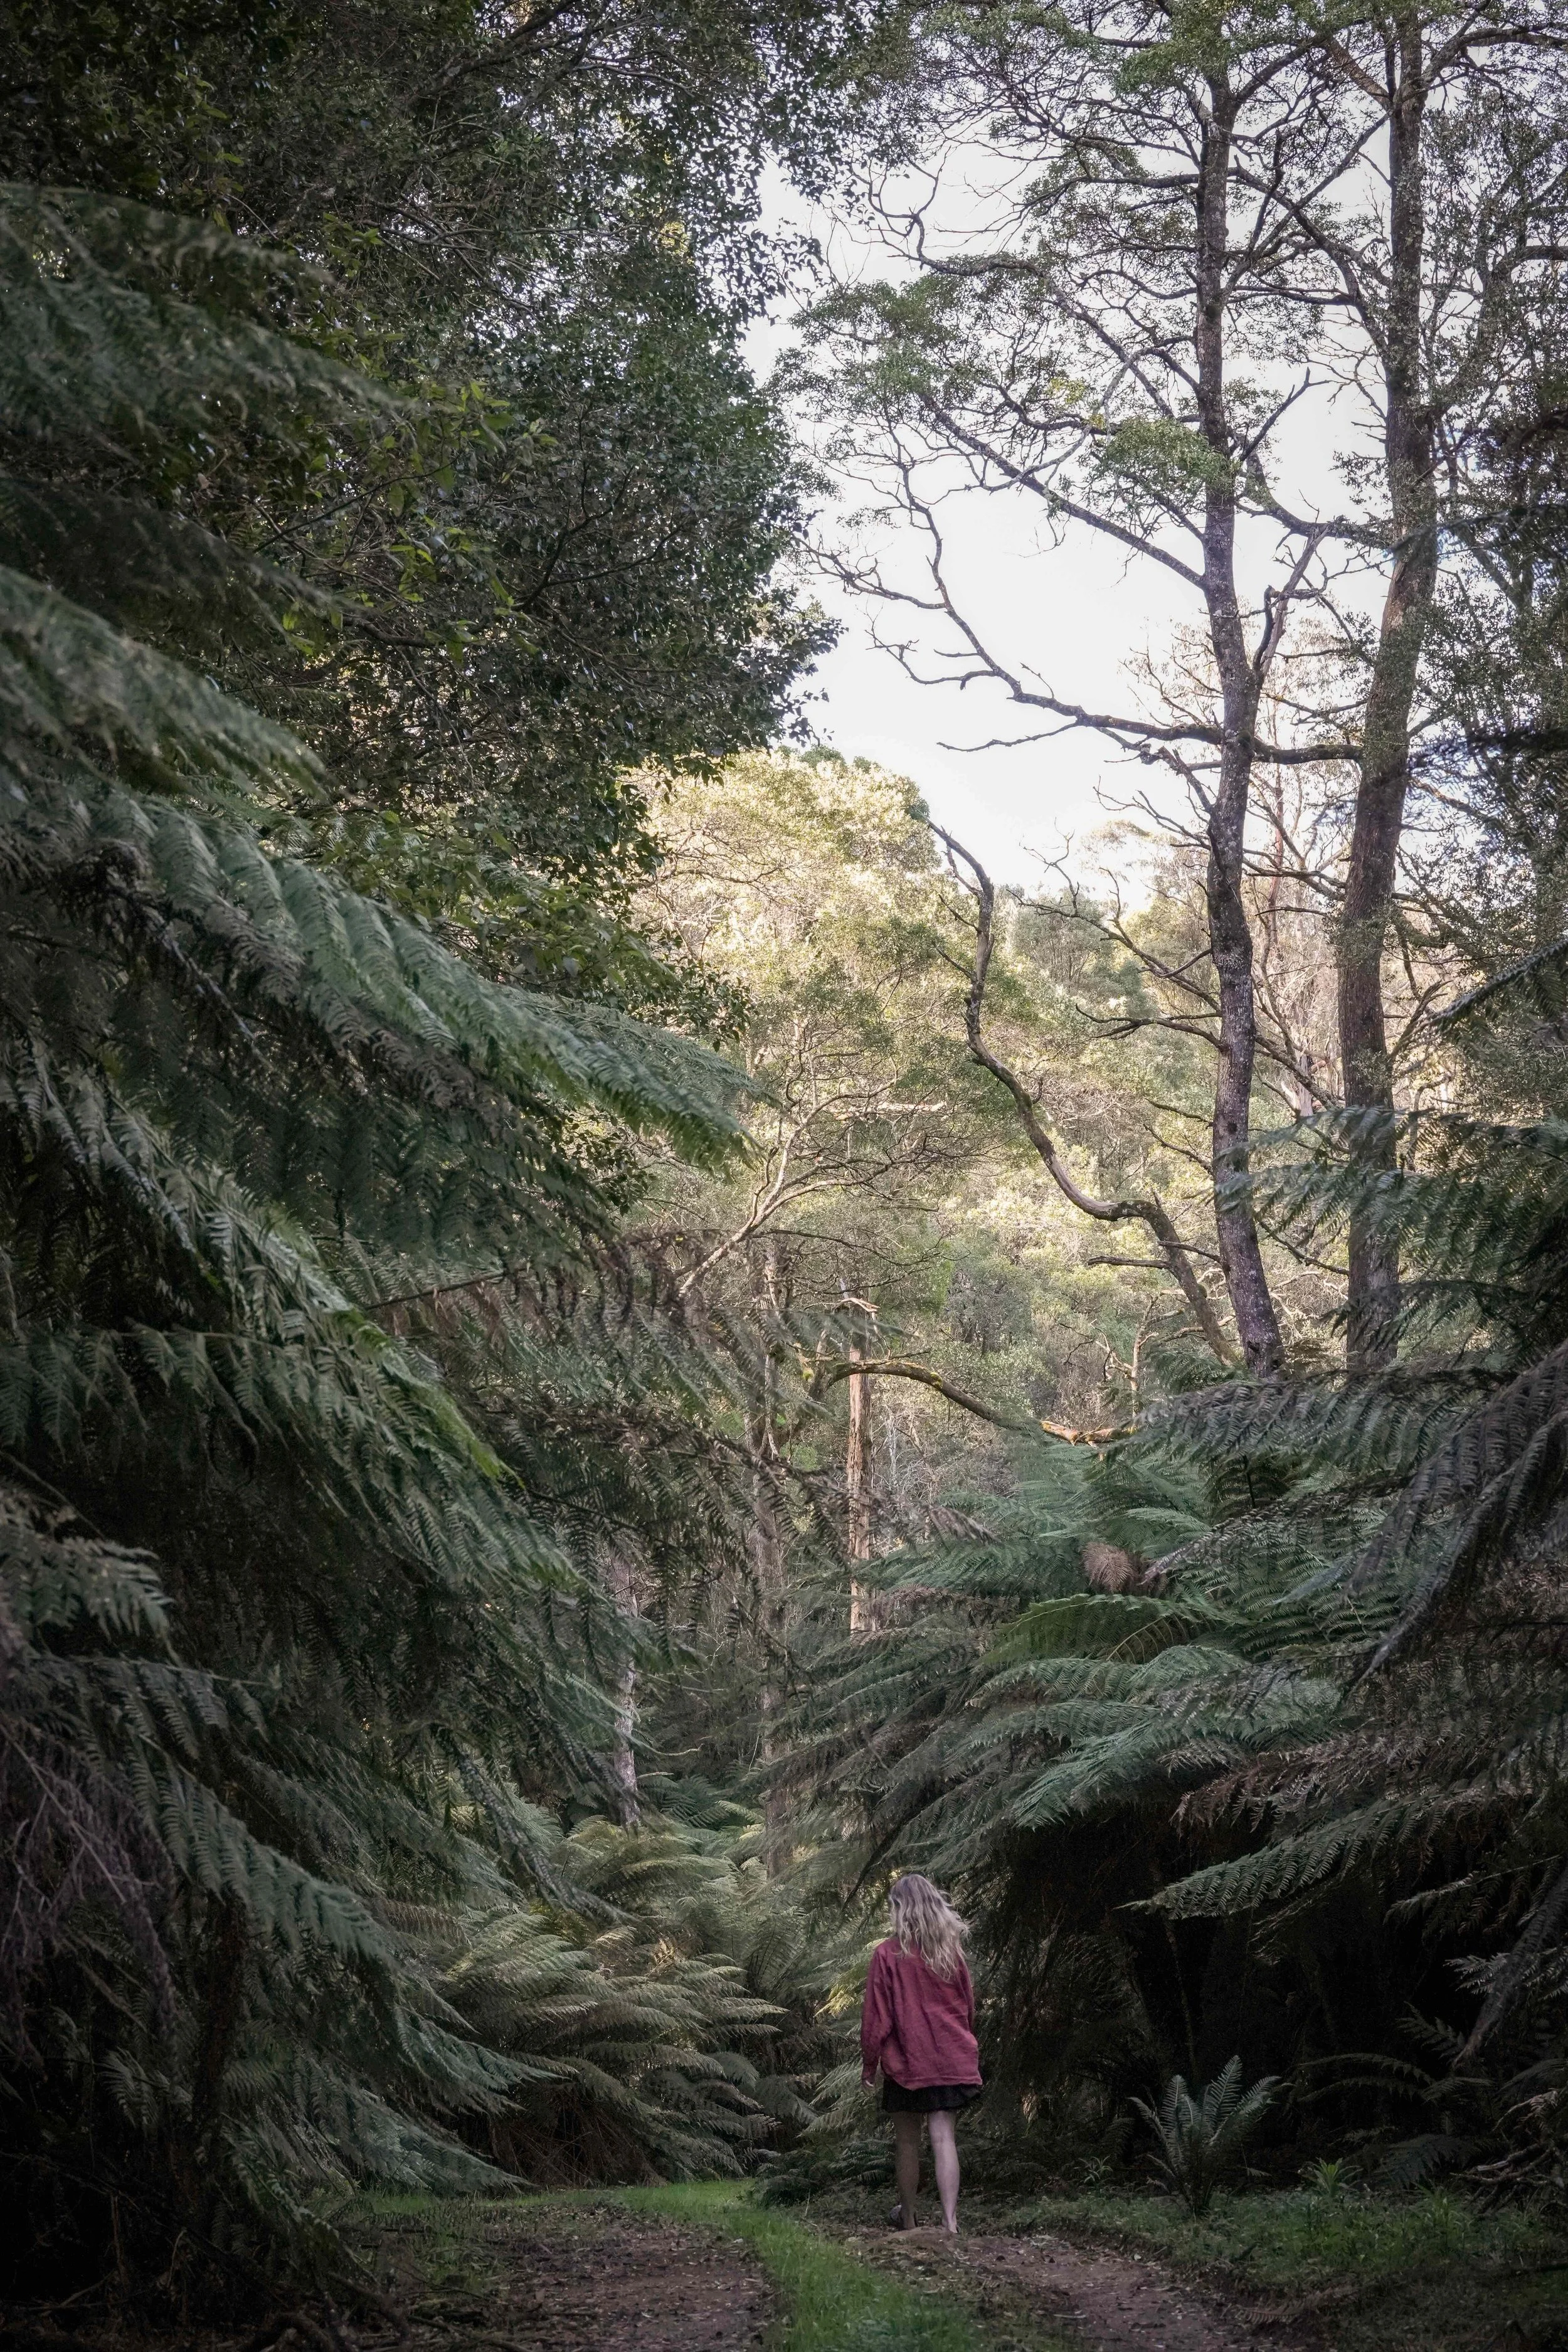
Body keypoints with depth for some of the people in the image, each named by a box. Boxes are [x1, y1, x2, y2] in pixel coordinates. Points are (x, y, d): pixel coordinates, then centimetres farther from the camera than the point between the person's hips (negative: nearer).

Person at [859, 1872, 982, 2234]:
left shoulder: (888, 1954, -10)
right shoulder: (950, 1950, 1)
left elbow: (876, 2015, -6)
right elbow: (968, 2004, 12)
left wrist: (868, 2063, 3)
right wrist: (964, 2044, 26)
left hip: (906, 2059, -3)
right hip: (951, 2058, 3)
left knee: (907, 2139, 11)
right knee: (943, 2137, -2)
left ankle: (907, 2216, 23)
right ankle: (950, 2221, -11)